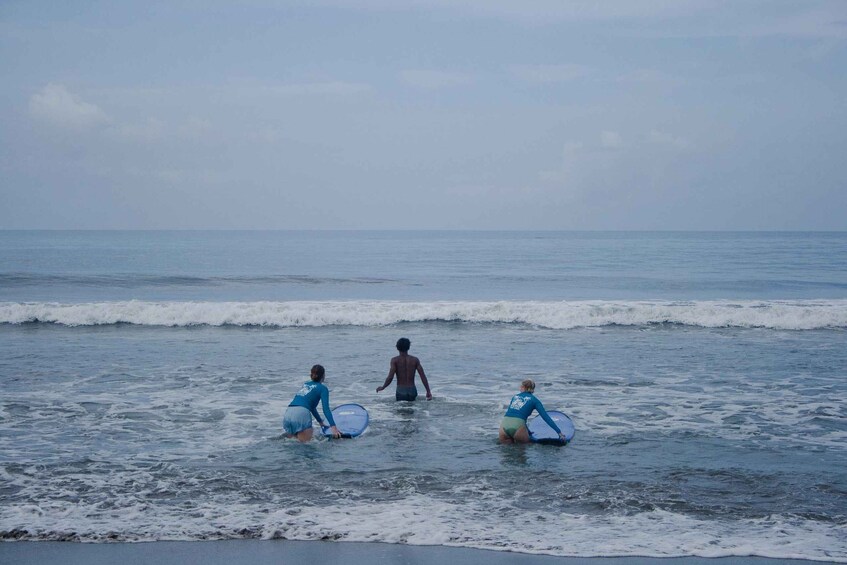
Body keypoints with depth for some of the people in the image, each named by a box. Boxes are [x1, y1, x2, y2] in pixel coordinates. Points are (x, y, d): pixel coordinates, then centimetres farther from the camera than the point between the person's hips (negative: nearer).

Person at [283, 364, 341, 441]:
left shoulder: (305, 384, 28)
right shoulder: (323, 388, 9)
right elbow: (326, 408, -2)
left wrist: (320, 422, 45)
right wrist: (333, 427, -7)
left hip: (288, 413, 6)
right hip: (301, 413, -6)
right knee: (305, 442, -6)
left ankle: (288, 435, -1)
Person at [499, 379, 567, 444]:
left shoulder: (515, 396, 25)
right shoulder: (534, 400, 14)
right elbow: (546, 417, 7)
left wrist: (527, 431, 38)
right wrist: (559, 432, 7)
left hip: (504, 425, 3)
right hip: (518, 425, -3)